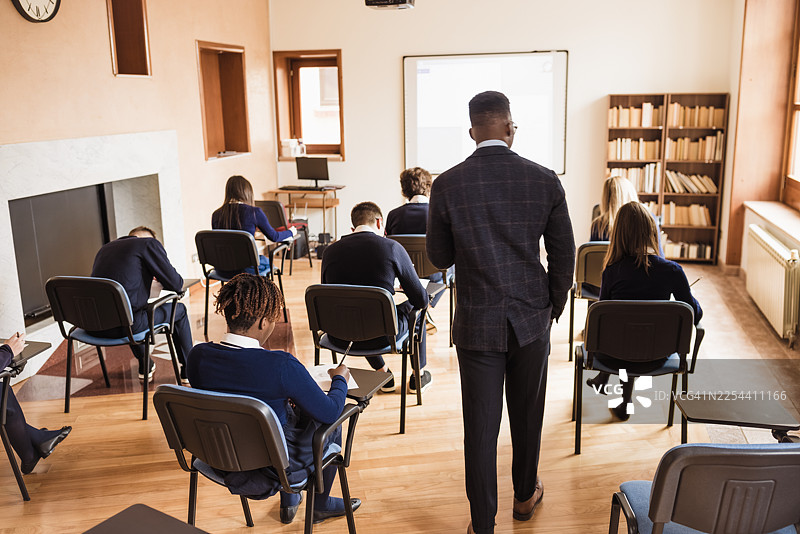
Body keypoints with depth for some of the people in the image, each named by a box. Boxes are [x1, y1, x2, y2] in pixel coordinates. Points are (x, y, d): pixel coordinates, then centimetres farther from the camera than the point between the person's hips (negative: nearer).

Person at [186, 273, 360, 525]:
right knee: (331, 422, 21)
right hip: (275, 469, -5)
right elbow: (329, 412, -17)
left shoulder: (197, 355, -14)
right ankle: (320, 504, 42)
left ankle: (288, 502, 43)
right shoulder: (281, 366, -31)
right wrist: (340, 379, 3)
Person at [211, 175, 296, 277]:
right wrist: (290, 232, 22)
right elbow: (274, 237, 1)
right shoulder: (254, 212, -13)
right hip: (245, 268, -4)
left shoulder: (216, 215, -2)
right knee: (267, 262, 31)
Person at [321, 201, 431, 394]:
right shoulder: (392, 247, -9)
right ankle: (419, 376, 42)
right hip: (382, 335, -3)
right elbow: (422, 299, -5)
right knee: (415, 307, 27)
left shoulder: (330, 251, -1)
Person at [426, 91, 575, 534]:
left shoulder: (447, 185, -10)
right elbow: (564, 255, -1)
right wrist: (553, 308, 13)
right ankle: (525, 496, 42)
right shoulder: (545, 180, -7)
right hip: (531, 321, 2)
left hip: (477, 323, -1)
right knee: (527, 417, 21)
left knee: (480, 426, 8)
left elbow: (439, 257, -1)